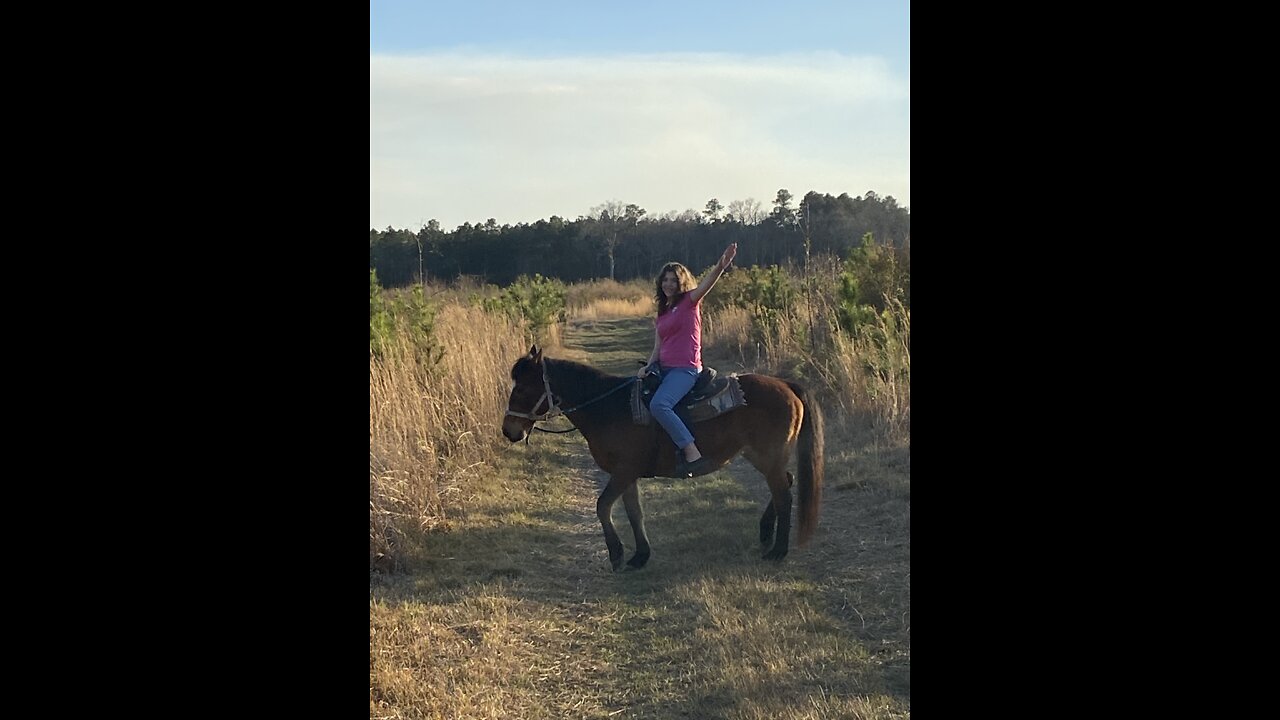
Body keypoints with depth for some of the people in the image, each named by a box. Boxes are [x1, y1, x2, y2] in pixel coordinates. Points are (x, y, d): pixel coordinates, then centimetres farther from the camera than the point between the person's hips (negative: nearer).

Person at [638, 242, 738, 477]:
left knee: (659, 404, -32)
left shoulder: (689, 302, -2)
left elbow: (707, 283, -22)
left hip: (685, 369, -9)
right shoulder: (662, 314, 20)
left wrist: (721, 265, -41)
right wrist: (648, 367, -1)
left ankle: (694, 456, -34)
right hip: (665, 368, 9)